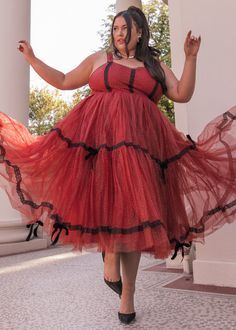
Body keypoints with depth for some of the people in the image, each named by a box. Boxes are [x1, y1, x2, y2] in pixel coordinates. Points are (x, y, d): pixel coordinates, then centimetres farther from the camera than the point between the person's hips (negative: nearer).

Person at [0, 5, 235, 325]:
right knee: (107, 200, -24)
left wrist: (190, 57, 4)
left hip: (140, 143, 1)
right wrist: (31, 58, 21)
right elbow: (64, 81, 22)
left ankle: (127, 296, 8)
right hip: (100, 137, 0)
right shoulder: (99, 59, 21)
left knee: (132, 212, -1)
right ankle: (110, 259, -1)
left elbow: (182, 94, 10)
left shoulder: (156, 66, 21)